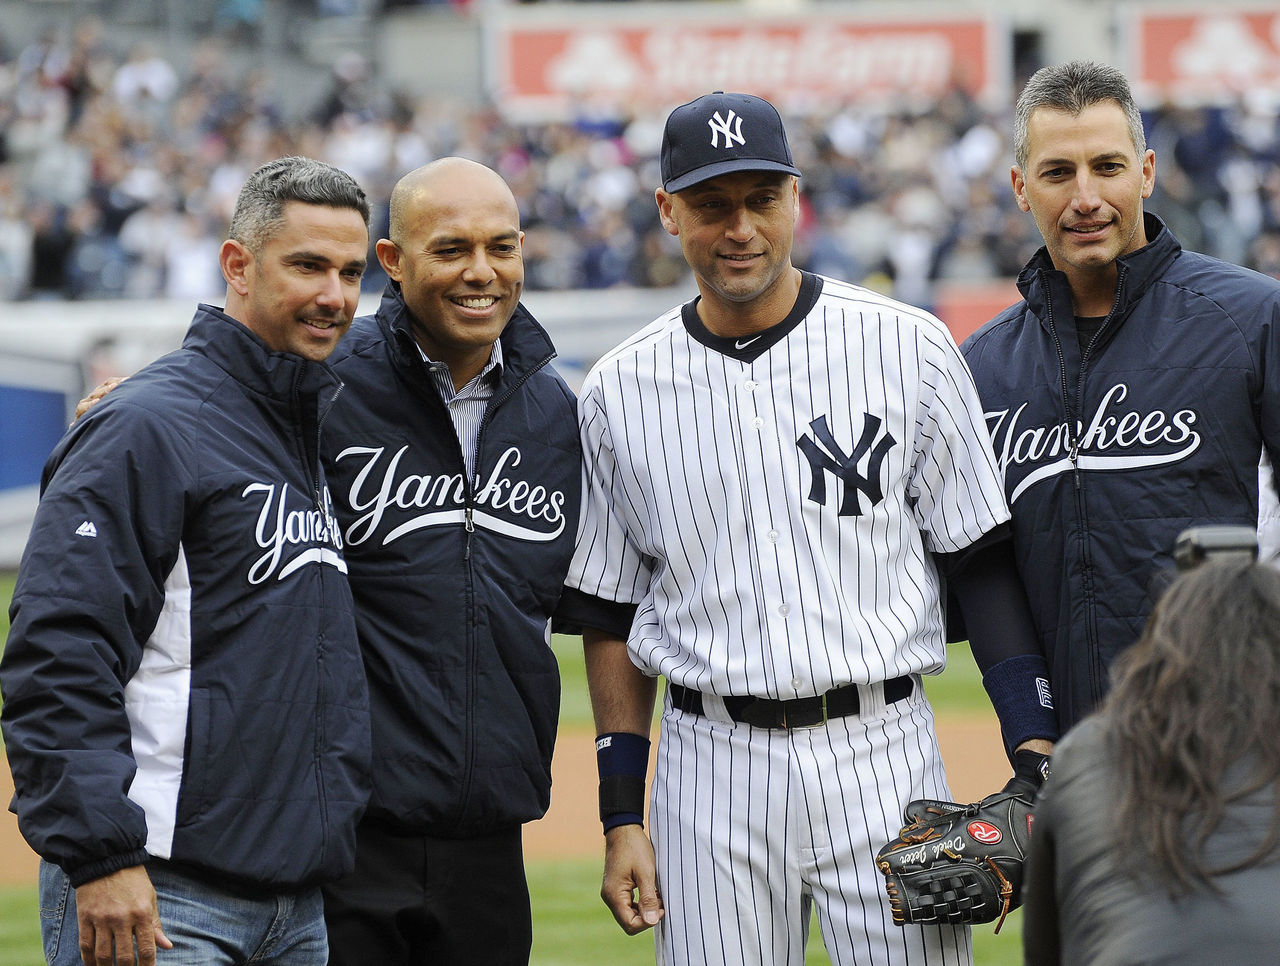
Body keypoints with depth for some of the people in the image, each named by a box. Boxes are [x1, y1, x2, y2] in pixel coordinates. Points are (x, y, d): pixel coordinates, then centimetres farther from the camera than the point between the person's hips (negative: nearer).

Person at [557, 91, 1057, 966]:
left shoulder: (908, 349, 1)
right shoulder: (620, 392, 6)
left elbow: (983, 562, 2)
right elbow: (612, 614, 12)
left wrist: (1037, 760, -7)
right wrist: (622, 820, 6)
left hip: (884, 755, -1)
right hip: (712, 769, 2)